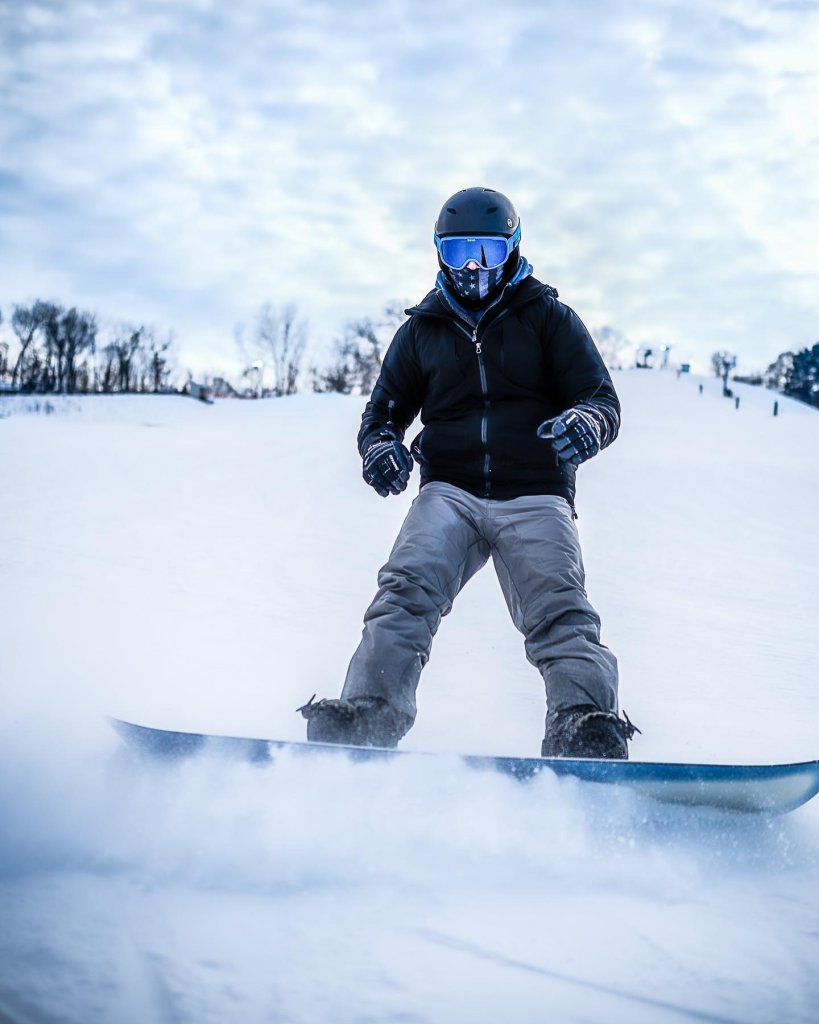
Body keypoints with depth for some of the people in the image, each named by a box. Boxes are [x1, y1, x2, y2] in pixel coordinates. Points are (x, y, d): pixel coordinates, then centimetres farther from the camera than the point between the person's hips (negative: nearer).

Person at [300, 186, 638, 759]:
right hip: (449, 493, 2)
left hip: (534, 498, -1)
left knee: (559, 613, -22)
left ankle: (587, 735, -36)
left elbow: (603, 399, 6)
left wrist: (587, 422, -21)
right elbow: (384, 411, 24)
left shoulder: (548, 318, 12)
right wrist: (381, 446, -3)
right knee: (407, 592, -23)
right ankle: (364, 717, -33)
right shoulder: (422, 330, 20)